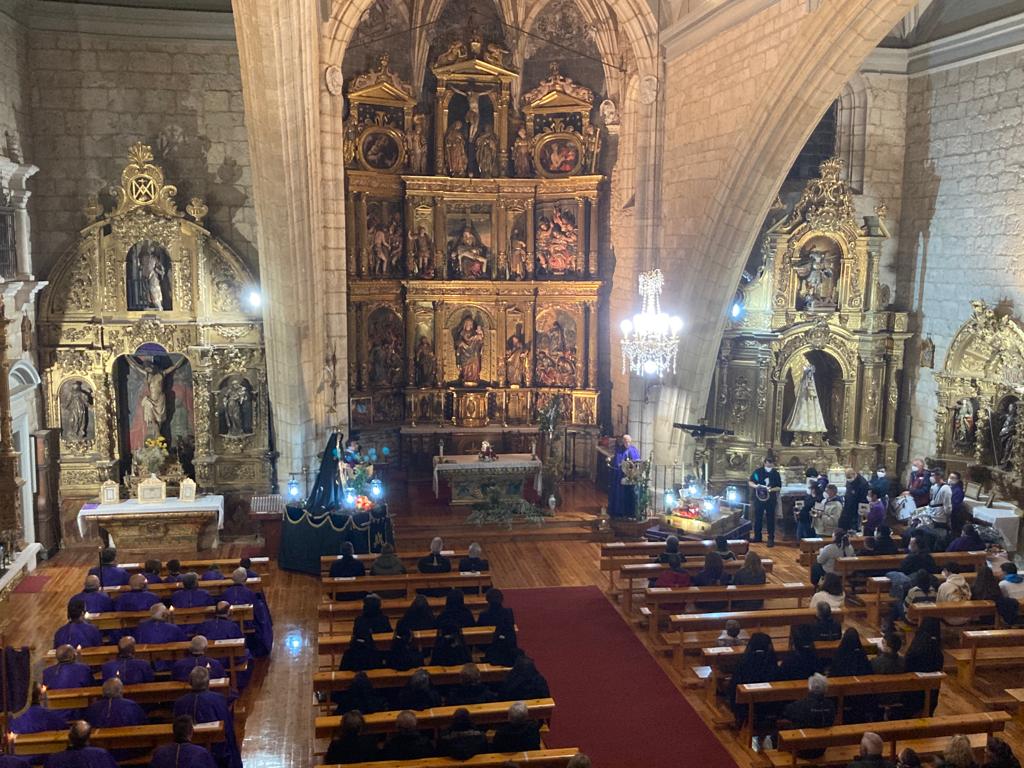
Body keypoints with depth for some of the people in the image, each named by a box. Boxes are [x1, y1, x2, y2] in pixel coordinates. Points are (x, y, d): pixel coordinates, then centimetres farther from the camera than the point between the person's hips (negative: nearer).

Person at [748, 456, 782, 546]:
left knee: (770, 519, 1)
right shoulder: (758, 471, -3)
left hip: (771, 500, -1)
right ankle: (757, 537, 22)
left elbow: (779, 487, -2)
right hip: (759, 498, 1)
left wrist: (771, 489, -21)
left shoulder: (776, 473, -3)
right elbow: (750, 482, -1)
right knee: (758, 518, 9)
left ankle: (771, 539, 6)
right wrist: (756, 486, -22)